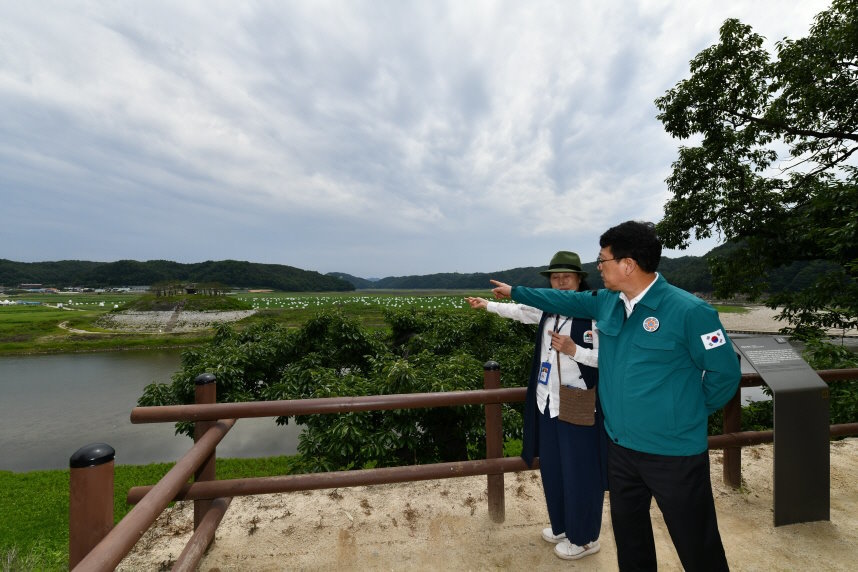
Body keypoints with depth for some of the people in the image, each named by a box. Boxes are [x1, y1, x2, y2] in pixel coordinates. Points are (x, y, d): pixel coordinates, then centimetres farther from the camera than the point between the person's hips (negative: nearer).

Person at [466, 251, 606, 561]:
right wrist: (487, 305, 32)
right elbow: (517, 310, 22)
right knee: (552, 468, 20)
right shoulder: (547, 309, 5)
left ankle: (584, 538, 34)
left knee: (580, 474, 10)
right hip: (548, 403, 7)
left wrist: (573, 350, -27)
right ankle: (561, 526, 44)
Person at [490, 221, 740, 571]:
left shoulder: (688, 311, -19)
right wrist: (515, 291, 21)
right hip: (620, 447, 6)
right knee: (628, 533, 25)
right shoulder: (607, 302, -1)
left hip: (674, 453, -5)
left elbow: (725, 372, -11)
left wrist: (691, 412, 0)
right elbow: (565, 300, 14)